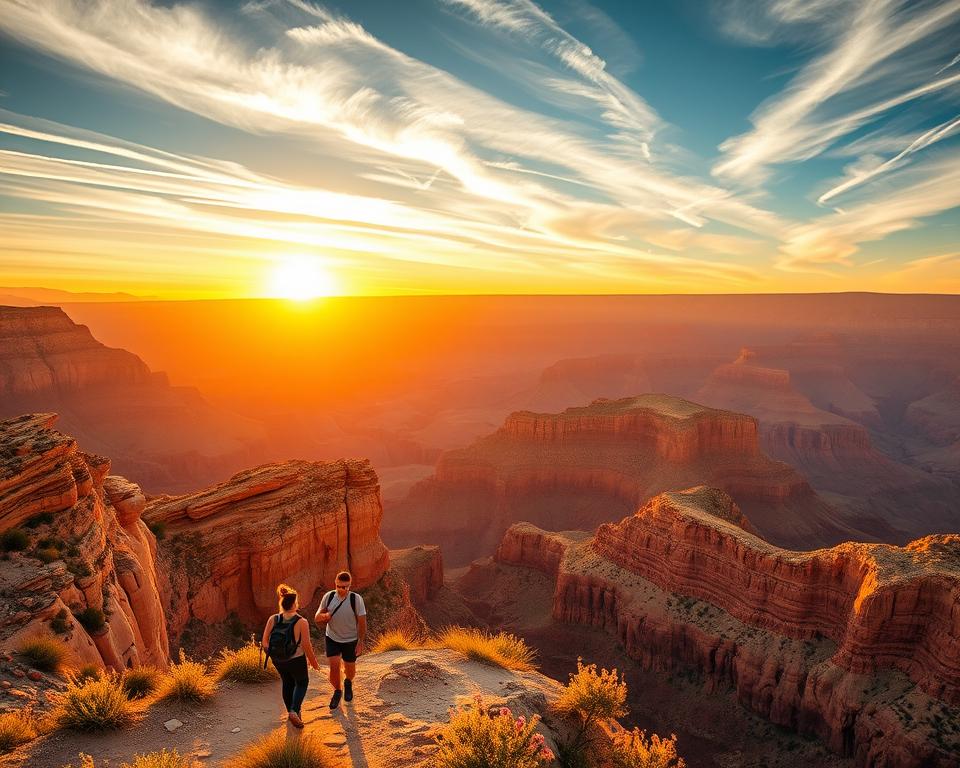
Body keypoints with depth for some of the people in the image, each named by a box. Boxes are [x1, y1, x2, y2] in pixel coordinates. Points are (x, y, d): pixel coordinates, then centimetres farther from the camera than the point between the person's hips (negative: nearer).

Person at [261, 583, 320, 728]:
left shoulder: (272, 620, -14)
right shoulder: (302, 622, -25)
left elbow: (264, 643, -10)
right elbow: (306, 646, -20)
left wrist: (272, 654, 10)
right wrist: (313, 661, -4)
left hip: (277, 660, 4)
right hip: (296, 660, -4)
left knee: (287, 683, 28)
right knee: (302, 682, 23)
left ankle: (291, 711, 43)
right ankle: (294, 711, 7)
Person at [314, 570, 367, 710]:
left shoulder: (356, 599, -18)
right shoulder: (328, 597, -11)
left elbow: (362, 621, -12)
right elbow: (318, 617, -1)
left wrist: (361, 642, -13)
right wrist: (321, 617, -25)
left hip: (350, 640, -1)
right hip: (332, 638, 1)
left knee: (350, 670, 11)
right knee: (334, 666, -9)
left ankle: (348, 683, 47)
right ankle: (337, 691, 20)